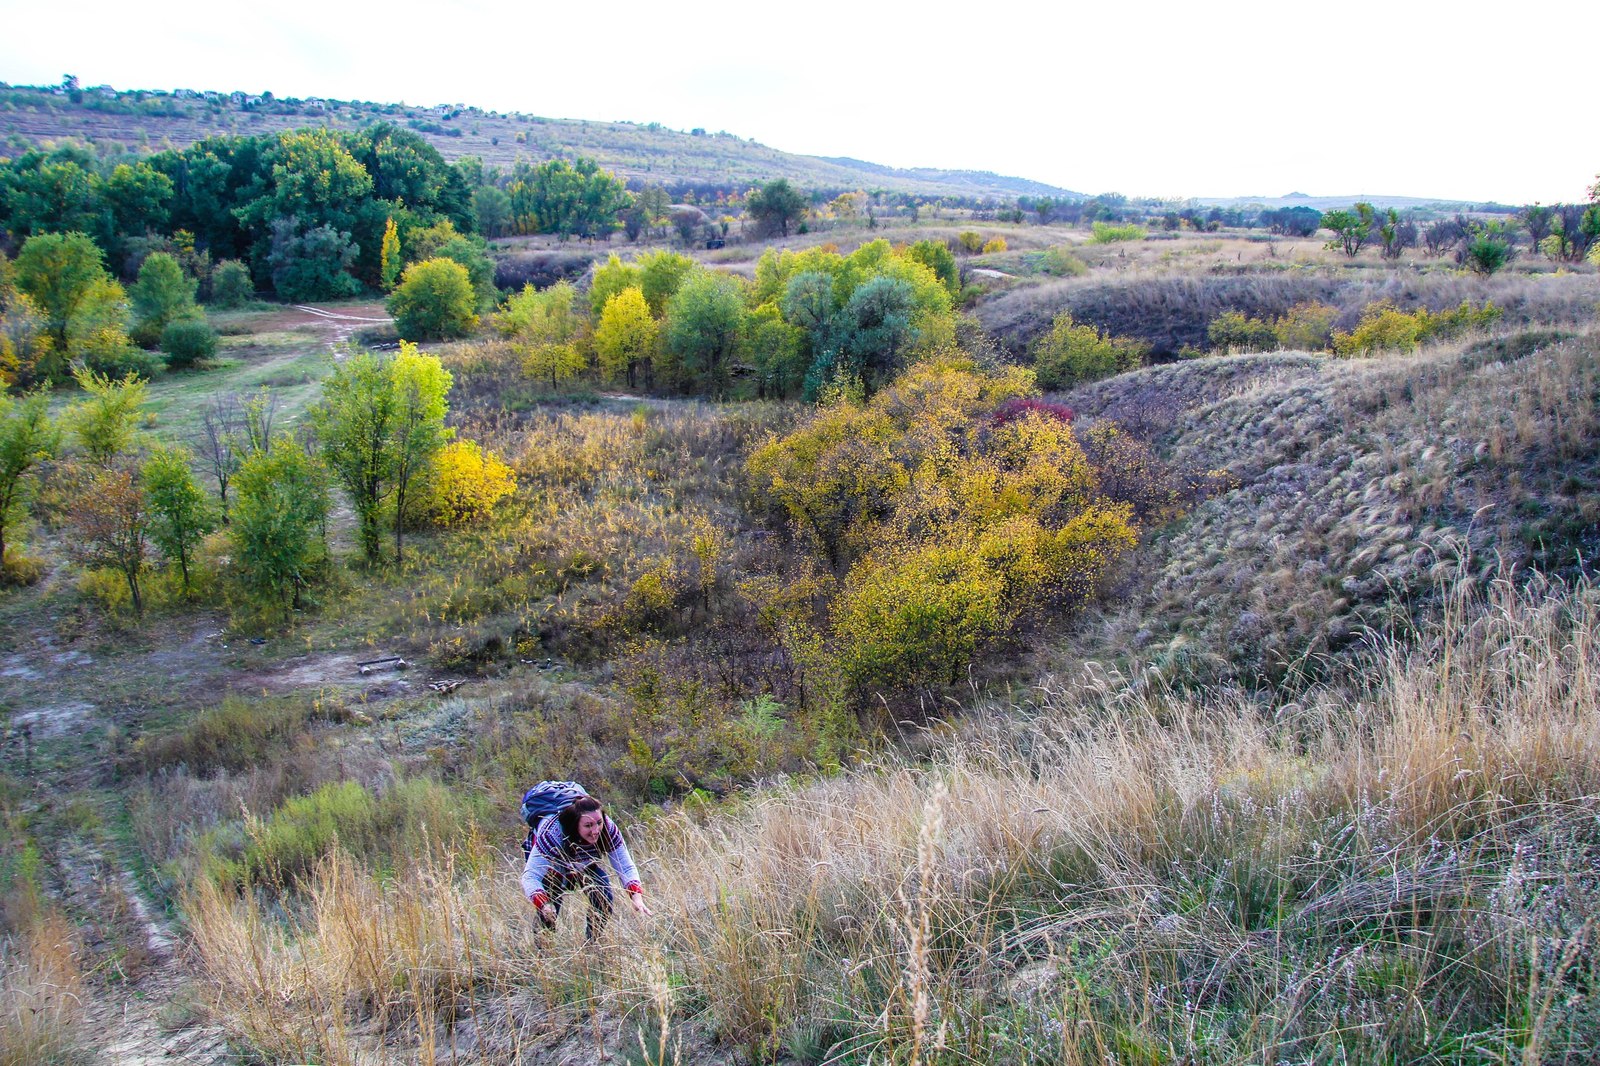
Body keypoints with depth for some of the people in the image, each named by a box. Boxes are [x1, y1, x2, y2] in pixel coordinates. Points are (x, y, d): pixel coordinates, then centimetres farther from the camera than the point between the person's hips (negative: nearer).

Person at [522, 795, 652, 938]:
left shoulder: (608, 829, -31)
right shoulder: (552, 833, -41)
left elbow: (627, 867, -29)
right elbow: (530, 876, -44)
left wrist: (637, 897, -47)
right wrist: (543, 906, -62)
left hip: (584, 867, 3)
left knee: (603, 897, -19)